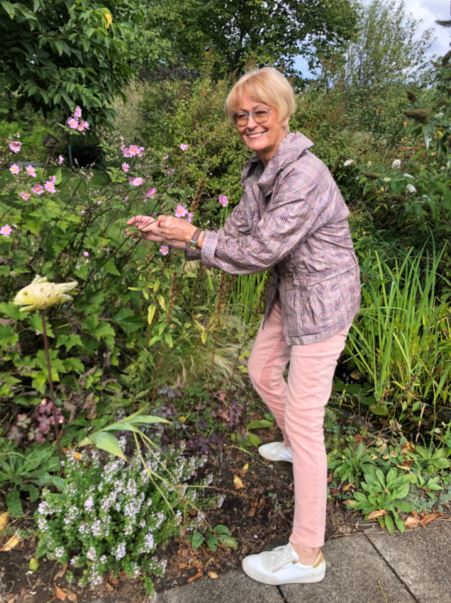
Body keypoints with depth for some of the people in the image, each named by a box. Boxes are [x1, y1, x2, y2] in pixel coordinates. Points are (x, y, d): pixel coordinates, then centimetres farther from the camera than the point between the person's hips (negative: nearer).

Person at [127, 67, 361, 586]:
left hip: (321, 300, -9)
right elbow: (235, 235, 5)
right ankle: (296, 444, 52)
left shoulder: (304, 175, -25)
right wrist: (168, 233, -3)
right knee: (262, 372, 23)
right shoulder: (260, 172, 5)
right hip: (289, 292, 9)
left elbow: (260, 250, -25)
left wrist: (193, 236, -15)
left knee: (303, 419, -4)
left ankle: (306, 555, 12)